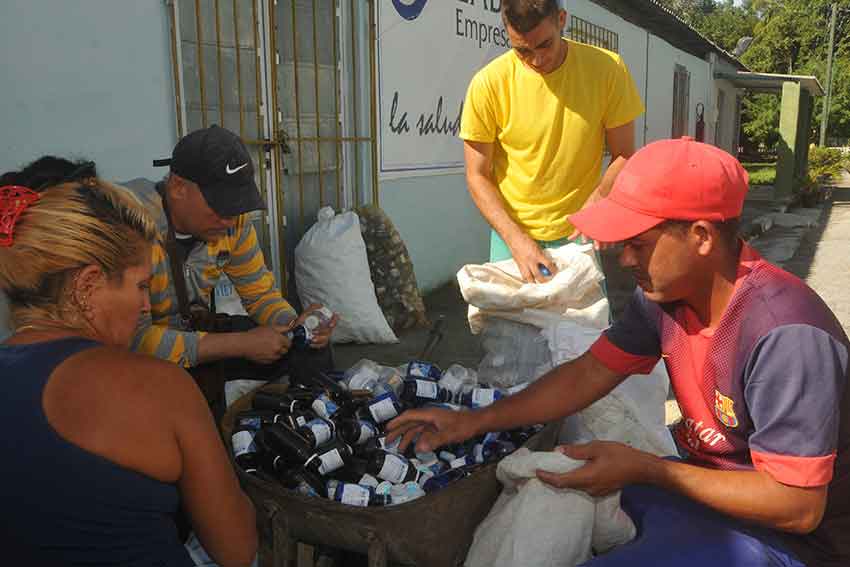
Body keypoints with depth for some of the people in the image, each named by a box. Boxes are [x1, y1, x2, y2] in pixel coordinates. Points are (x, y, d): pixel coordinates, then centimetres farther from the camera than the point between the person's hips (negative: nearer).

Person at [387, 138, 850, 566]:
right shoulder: (664, 293, -9)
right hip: (704, 482, 7)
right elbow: (588, 374, -1)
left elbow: (798, 507, -28)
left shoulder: (785, 337, -32)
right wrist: (475, 421, -5)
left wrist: (643, 469, -26)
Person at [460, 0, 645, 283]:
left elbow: (623, 156, -2)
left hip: (580, 230, 1)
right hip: (511, 231, 0)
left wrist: (599, 196, -22)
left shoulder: (607, 68, -10)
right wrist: (516, 239, -21)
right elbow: (478, 176, -10)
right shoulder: (488, 83, -14)